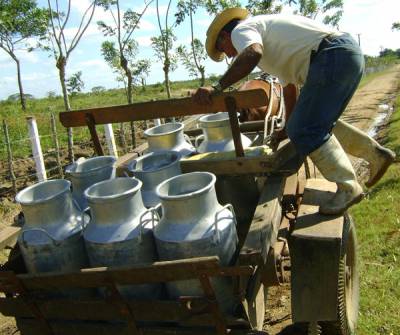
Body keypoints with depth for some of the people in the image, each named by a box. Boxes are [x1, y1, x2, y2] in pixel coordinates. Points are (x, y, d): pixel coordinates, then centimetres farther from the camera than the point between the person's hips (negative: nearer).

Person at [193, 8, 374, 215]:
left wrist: (216, 88, -21)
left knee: (305, 132, -9)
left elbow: (252, 54, -24)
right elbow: (289, 85, 36)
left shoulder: (241, 30, 2)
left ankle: (348, 188, -1)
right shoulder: (268, 38, 31)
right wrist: (289, 126, 44)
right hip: (350, 52, 10)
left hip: (332, 55, -10)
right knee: (319, 124, 21)